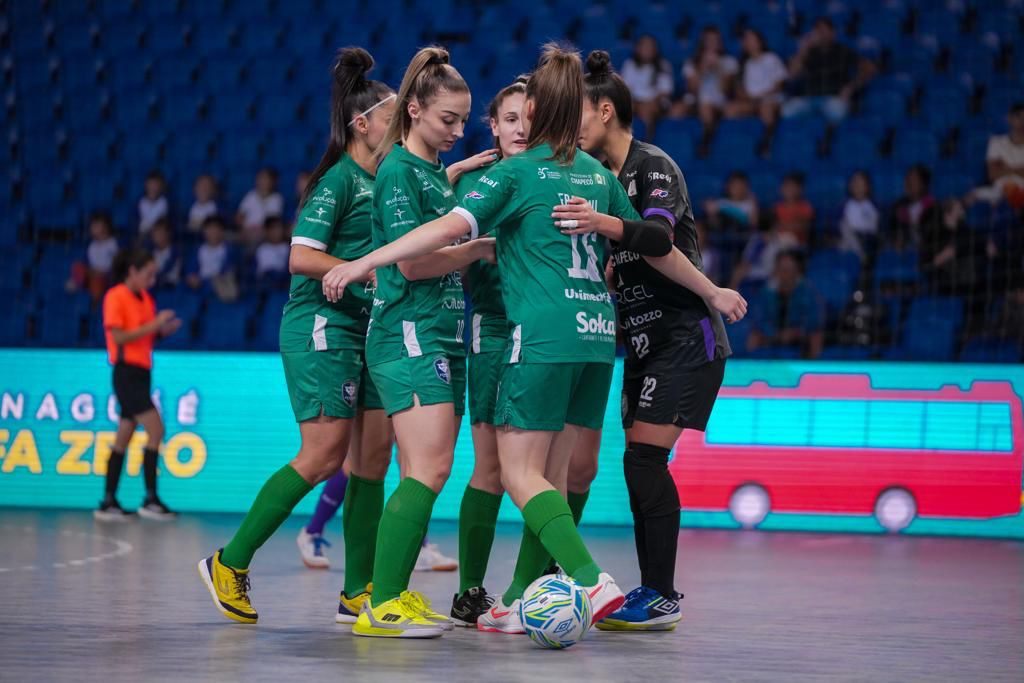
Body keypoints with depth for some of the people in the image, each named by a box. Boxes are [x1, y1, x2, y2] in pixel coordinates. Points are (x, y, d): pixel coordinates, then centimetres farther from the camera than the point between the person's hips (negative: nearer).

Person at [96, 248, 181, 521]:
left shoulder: (145, 298, 15)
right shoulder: (116, 297, -9)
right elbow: (118, 337, -16)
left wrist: (162, 330, 1)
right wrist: (152, 325, -19)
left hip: (141, 373, 9)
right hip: (126, 373, -9)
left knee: (123, 439, 8)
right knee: (156, 430, -14)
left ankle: (108, 503, 11)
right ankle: (150, 500, -12)